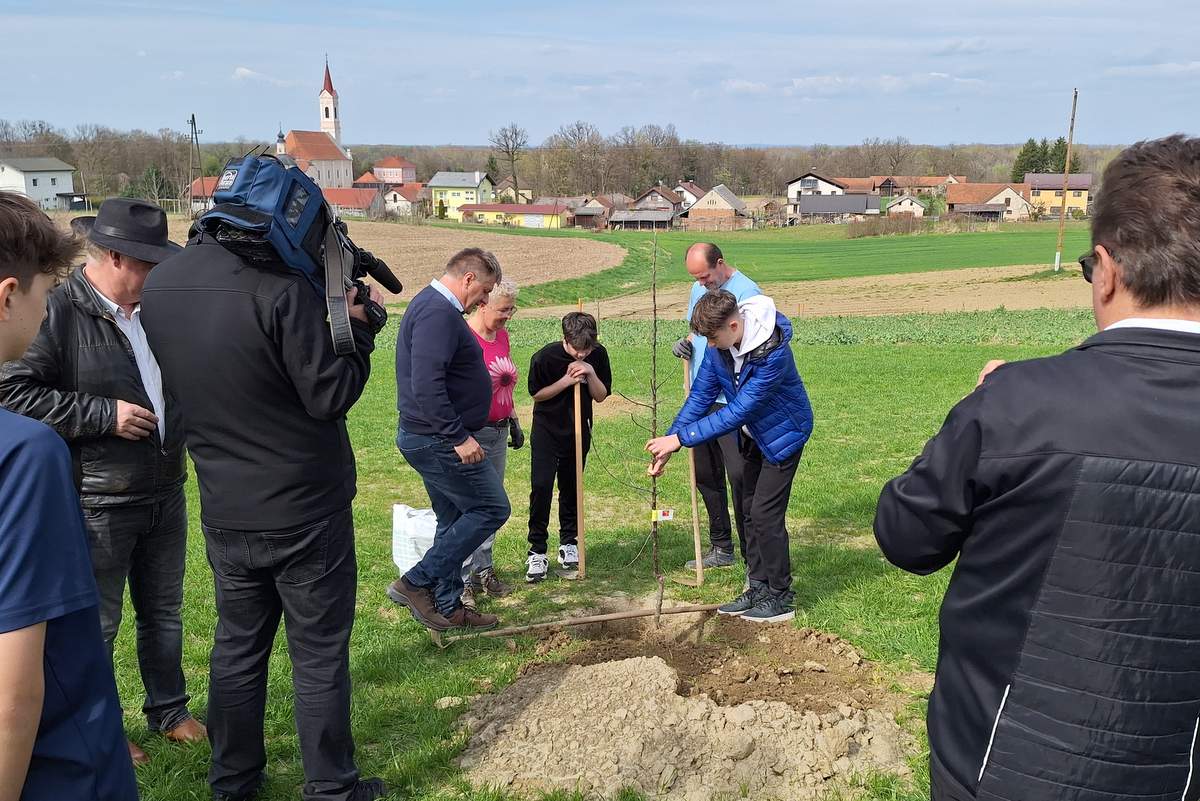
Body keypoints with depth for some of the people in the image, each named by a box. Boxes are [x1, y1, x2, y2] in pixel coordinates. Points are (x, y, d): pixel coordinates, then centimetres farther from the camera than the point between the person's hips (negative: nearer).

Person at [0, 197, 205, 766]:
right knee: (96, 627, 10)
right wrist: (104, 415, -21)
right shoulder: (57, 312, -16)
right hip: (98, 506, -6)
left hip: (166, 498, 7)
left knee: (163, 615, 20)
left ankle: (168, 711, 38)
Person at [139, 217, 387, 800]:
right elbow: (330, 396, -19)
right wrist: (357, 326, -5)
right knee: (320, 654, 9)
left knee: (238, 645, 20)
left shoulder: (157, 287, 0)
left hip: (224, 513, 6)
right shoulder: (282, 291, -23)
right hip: (305, 512, -6)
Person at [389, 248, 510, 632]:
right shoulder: (439, 312, -20)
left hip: (431, 438, 11)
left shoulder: (431, 304, 15)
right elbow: (427, 385, -30)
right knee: (491, 508, -3)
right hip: (439, 440, -11)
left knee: (455, 521, 16)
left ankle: (447, 608, 24)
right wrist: (459, 437, -26)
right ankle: (416, 583, 1)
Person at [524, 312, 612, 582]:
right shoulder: (544, 357, -19)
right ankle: (537, 552, -3)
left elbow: (601, 396, -3)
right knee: (541, 486, -11)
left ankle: (569, 544, 26)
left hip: (579, 430, 3)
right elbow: (536, 394, -8)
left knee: (571, 487, 11)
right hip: (547, 430, -3)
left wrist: (591, 374, -22)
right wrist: (567, 380, -21)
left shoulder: (598, 355, -10)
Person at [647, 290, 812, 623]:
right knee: (748, 510, 12)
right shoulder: (720, 344, -13)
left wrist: (680, 438, -32)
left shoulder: (773, 353, -36)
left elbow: (738, 412, -34)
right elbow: (701, 394, -7)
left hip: (783, 433, -8)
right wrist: (669, 443, -14)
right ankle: (759, 586, 24)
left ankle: (781, 597, 5)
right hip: (751, 434, 8)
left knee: (765, 514, -9)